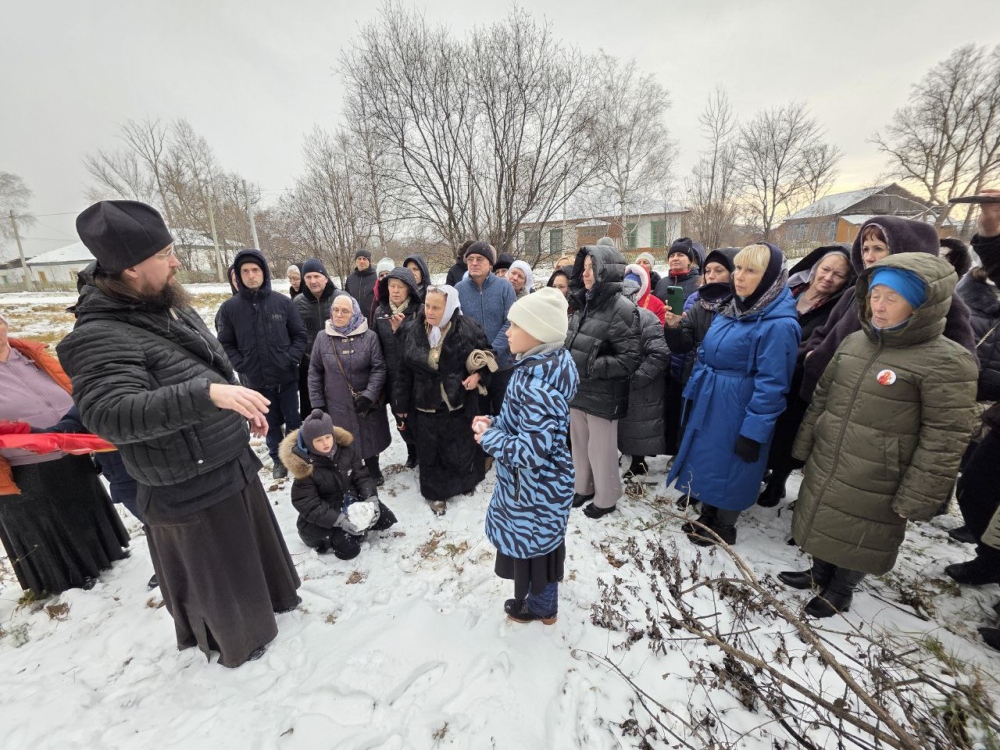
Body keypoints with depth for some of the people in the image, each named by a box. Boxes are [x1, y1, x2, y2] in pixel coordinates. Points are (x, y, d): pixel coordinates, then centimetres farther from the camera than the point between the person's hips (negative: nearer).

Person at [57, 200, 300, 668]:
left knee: (254, 540, 28)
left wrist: (243, 409, 17)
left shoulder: (172, 310, 5)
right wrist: (206, 395, -47)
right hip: (190, 492, -8)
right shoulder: (100, 336, -23)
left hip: (234, 466, 8)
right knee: (214, 573, 16)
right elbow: (111, 414, -36)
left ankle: (271, 595, 54)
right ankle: (235, 639, 42)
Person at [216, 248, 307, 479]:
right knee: (270, 423, 15)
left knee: (294, 421, 12)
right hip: (255, 380, 1)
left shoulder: (283, 302, -4)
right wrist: (242, 367, -10)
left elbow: (300, 335, 1)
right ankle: (278, 459, 34)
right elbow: (225, 344, 2)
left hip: (286, 376, 0)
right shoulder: (229, 308, -3)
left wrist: (291, 360, -9)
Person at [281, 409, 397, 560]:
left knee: (387, 519, -2)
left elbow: (362, 475, -5)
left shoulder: (345, 447, -10)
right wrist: (338, 519, -28)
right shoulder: (304, 467, -21)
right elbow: (307, 505, -20)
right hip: (324, 517, -4)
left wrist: (371, 498, -21)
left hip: (353, 502, 5)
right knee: (348, 549, -17)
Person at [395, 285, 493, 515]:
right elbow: (404, 371, 2)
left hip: (460, 404, -1)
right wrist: (402, 404, 6)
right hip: (425, 406, 2)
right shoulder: (411, 331, -6)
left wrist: (478, 375, -15)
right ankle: (436, 492, 38)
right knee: (430, 452, 14)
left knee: (462, 448, 16)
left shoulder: (468, 327, -12)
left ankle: (465, 482, 46)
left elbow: (487, 357, 3)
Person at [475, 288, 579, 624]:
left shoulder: (537, 383, -34)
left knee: (534, 544, 18)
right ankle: (542, 598, 53)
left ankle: (540, 606, 46)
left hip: (535, 487, -9)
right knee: (541, 543, 28)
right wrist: (495, 423, -2)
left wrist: (488, 437, -19)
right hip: (541, 482, 9)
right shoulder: (549, 363, -3)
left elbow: (532, 450, -33)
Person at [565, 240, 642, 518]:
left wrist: (590, 367, -22)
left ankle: (605, 499, 31)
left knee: (601, 449, 10)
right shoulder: (584, 303, 8)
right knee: (579, 444, 20)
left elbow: (629, 360, -19)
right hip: (578, 390, 7)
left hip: (602, 396, -7)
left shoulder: (622, 309, -16)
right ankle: (583, 488, 42)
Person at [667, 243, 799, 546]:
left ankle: (724, 527, 33)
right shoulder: (730, 309, 6)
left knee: (729, 468, 10)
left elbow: (771, 384, -21)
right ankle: (707, 517, 40)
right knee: (705, 459, 19)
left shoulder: (778, 324, -20)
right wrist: (692, 393, 13)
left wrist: (753, 431, -20)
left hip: (738, 412, -8)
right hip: (708, 403, 8)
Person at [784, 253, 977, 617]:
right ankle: (820, 572, 46)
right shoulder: (853, 342, 1)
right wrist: (803, 446, 12)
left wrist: (917, 498, -14)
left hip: (874, 483, -5)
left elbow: (944, 439, -15)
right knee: (822, 524, 22)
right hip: (825, 466, 5)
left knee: (857, 538, 15)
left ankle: (840, 591, 40)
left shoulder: (946, 362, -16)